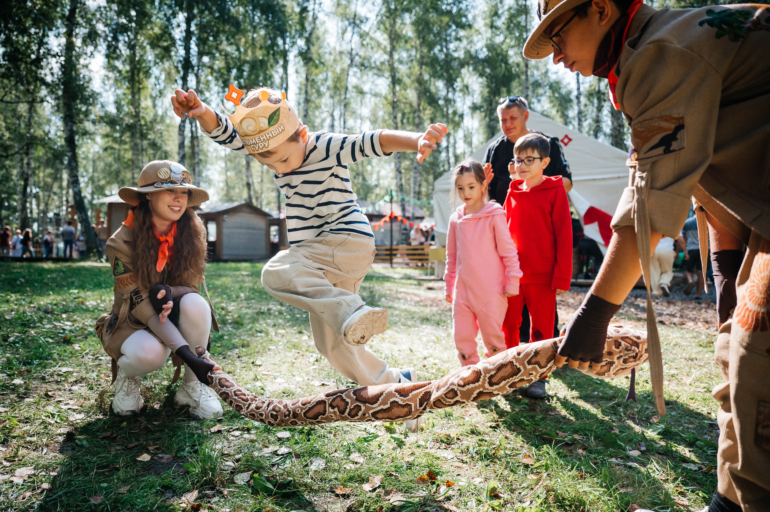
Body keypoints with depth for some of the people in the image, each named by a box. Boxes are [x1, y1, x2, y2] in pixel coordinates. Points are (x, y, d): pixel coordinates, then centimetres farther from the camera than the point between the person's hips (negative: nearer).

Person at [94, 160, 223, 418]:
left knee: (195, 304, -32)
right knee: (148, 352, -36)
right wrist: (189, 356, -36)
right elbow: (139, 304, -25)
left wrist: (168, 293, -36)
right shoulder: (122, 243, -20)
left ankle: (192, 386, -13)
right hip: (133, 324, -2)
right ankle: (126, 375, 3)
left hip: (175, 318, 3)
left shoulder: (193, 231, -11)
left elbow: (191, 287, -7)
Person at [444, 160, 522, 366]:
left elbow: (508, 251, -5)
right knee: (462, 338, 9)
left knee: (493, 338, 4)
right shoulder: (456, 219, 7)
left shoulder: (494, 215, -7)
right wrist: (449, 285, 19)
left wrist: (512, 283, -7)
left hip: (490, 291, -5)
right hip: (462, 290, 5)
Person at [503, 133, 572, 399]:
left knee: (541, 328, 7)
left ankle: (538, 377, 20)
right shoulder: (513, 192, 9)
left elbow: (564, 235, -7)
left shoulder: (555, 191, -4)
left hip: (542, 277, -4)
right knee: (508, 327, 11)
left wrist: (562, 277, -11)